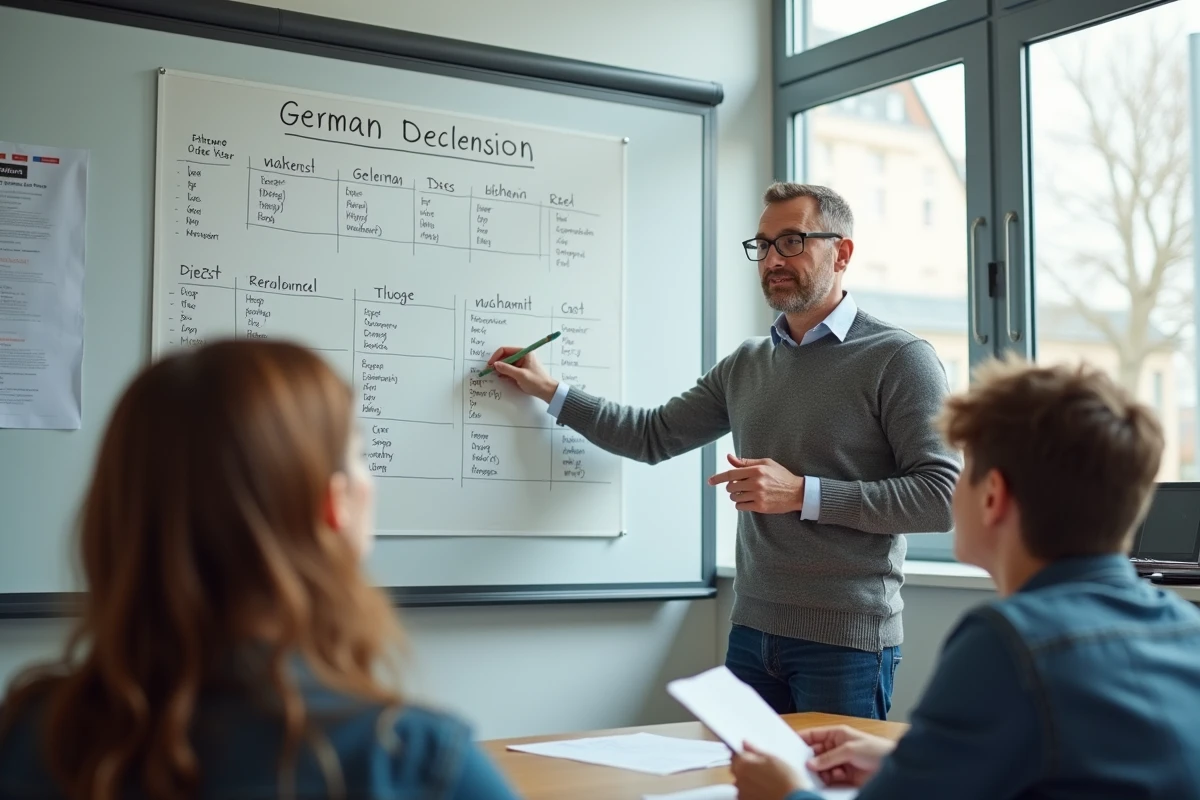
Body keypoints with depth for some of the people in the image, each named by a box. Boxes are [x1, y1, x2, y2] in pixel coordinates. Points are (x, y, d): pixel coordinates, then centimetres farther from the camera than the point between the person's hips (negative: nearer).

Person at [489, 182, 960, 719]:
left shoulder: (898, 359, -7)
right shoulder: (745, 366, 12)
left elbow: (942, 495, -15)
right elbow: (653, 436, 18)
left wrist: (802, 493, -17)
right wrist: (548, 390, 13)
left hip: (847, 640, -5)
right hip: (752, 630, 6)